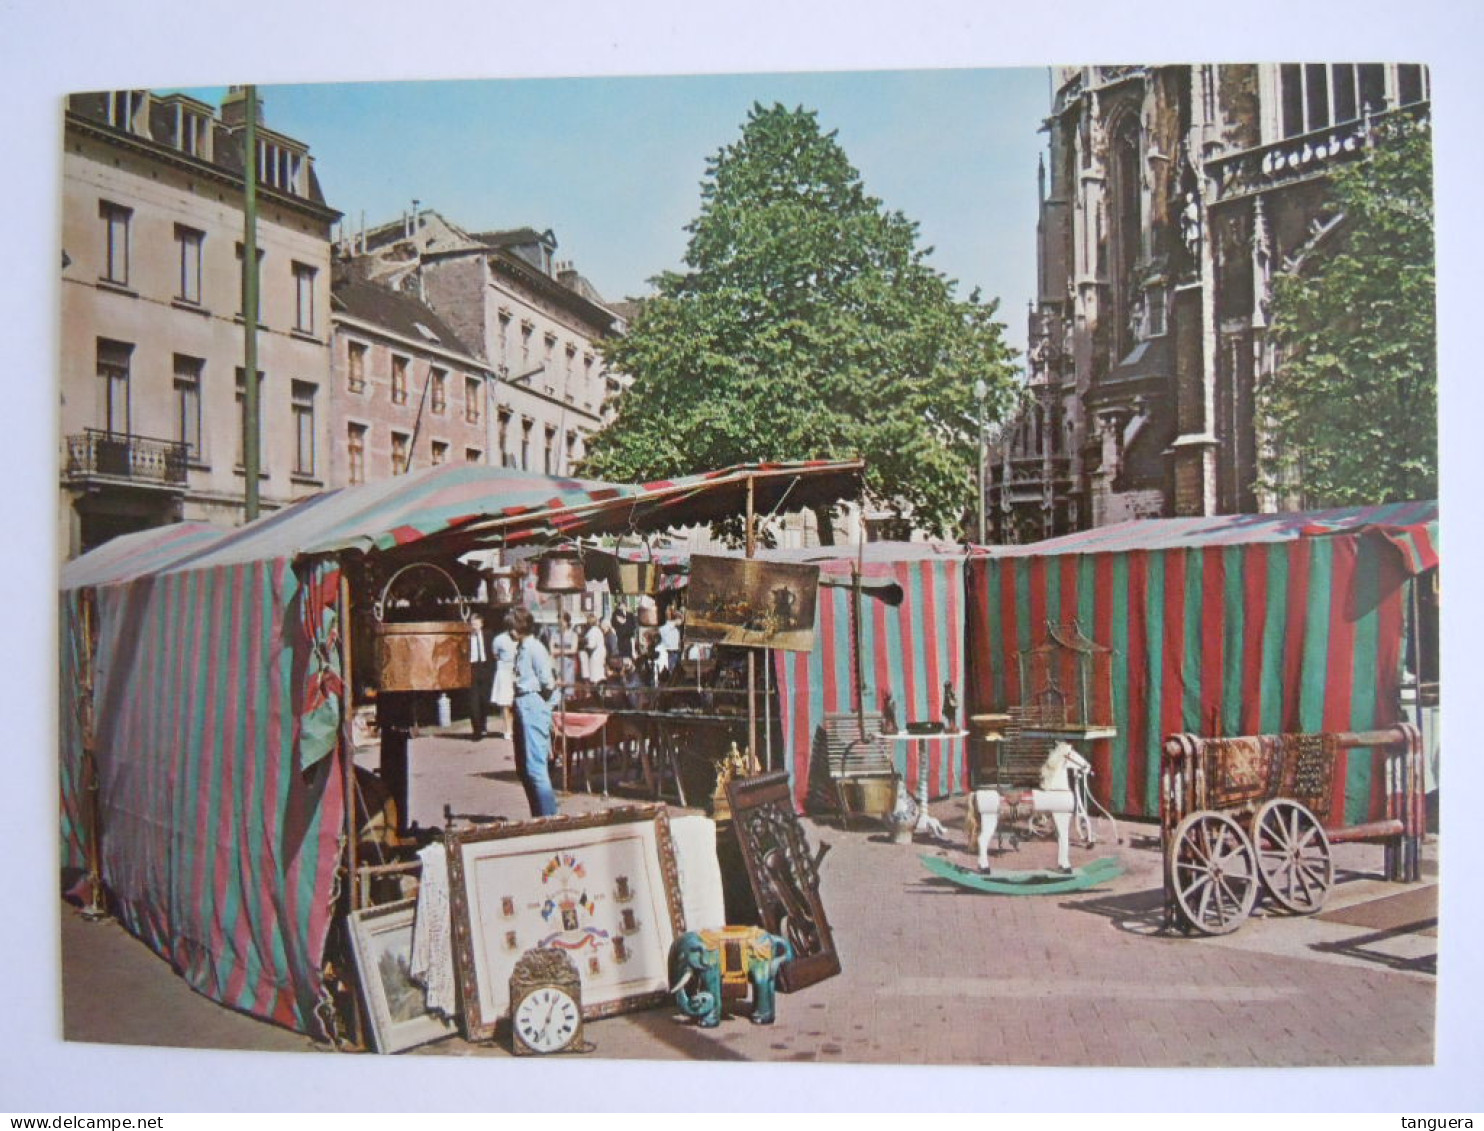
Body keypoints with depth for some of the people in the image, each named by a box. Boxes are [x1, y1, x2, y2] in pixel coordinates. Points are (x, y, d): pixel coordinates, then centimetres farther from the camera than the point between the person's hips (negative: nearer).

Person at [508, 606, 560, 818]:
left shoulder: (535, 648, -14)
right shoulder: (521, 647, 14)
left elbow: (548, 682, -17)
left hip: (533, 706, -10)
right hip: (523, 707, 10)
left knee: (535, 766, -10)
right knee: (523, 768, 16)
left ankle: (548, 815, -6)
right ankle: (540, 814, 24)